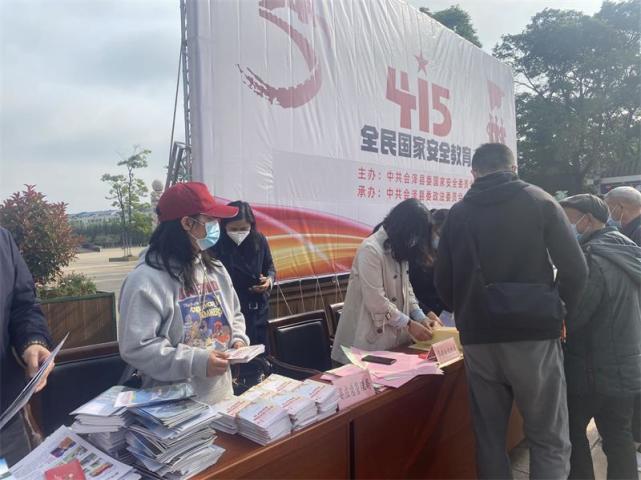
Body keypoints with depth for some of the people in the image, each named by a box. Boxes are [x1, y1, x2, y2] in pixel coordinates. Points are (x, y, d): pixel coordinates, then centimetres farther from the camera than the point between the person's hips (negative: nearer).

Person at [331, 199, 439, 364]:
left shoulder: (399, 249, 9)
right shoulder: (371, 249, -20)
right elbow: (376, 300, -22)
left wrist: (420, 317, 0)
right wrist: (409, 324, -16)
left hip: (395, 335, 8)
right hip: (373, 336, -8)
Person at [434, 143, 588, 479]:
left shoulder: (458, 213, 7)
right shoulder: (539, 201, 2)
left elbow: (443, 281, 7)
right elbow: (575, 269, -5)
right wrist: (558, 312, 11)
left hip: (478, 340, 2)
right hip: (534, 335, -2)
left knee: (489, 437, 14)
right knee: (549, 439, 9)